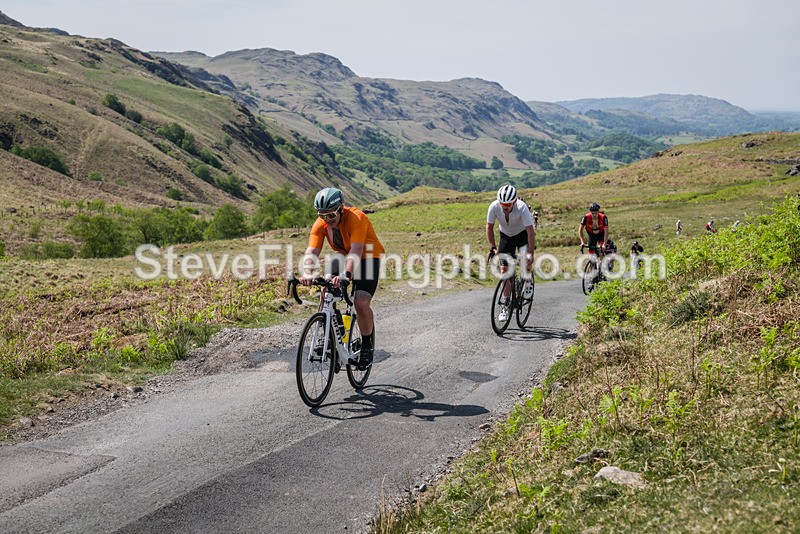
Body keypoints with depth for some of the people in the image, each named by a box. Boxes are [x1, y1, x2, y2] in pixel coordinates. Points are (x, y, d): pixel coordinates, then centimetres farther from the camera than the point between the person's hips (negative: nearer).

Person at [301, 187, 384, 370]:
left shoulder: (356, 218, -32)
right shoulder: (320, 224, -17)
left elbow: (356, 250, -44)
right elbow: (311, 251, -27)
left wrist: (346, 275, -61)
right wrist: (307, 274, -48)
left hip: (368, 257, -5)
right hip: (342, 256, 5)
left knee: (361, 302, -22)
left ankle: (367, 347, -1)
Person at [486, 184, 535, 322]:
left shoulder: (522, 208, -34)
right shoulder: (494, 207, -26)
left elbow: (530, 231, -34)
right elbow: (489, 227, -12)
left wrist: (531, 254, -38)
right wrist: (492, 247, -19)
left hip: (522, 234, -3)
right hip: (506, 236, 3)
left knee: (526, 259, -30)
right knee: (504, 270, -5)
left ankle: (528, 281, 2)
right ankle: (506, 305, 5)